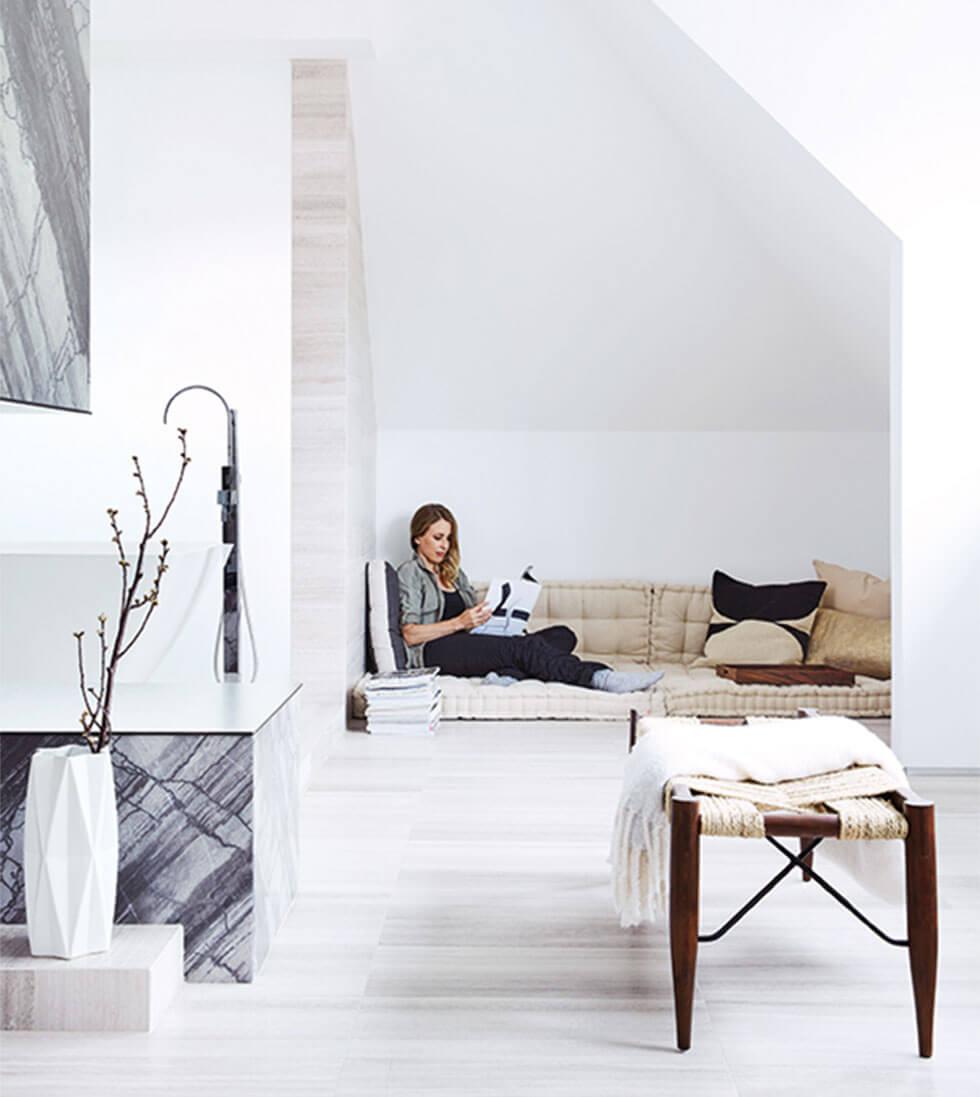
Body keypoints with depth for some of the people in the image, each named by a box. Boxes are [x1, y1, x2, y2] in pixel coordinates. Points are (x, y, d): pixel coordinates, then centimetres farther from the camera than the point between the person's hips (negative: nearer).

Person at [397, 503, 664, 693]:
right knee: (524, 645, -32)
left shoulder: (453, 573, 30)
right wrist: (460, 623, -15)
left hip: (465, 646, 7)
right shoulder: (409, 573, 8)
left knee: (562, 634, -12)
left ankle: (508, 674, -40)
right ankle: (600, 677, -44)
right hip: (434, 652, -7)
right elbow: (409, 634, -5)